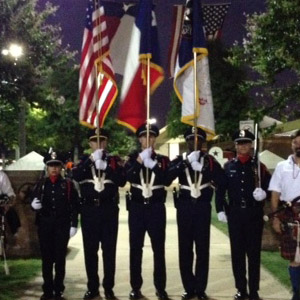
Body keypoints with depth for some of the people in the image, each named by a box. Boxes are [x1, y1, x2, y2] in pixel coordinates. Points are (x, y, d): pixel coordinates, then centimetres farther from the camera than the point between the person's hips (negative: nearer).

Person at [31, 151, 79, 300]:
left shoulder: (68, 184, 0)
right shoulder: (40, 184, 5)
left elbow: (74, 206, -1)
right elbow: (33, 201, 10)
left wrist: (74, 225, -6)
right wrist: (34, 204, -14)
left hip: (62, 226, -2)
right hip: (45, 225, 2)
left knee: (60, 259, 5)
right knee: (46, 258, 6)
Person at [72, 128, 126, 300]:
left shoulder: (115, 160, 6)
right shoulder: (84, 160, 9)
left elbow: (122, 181, -8)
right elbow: (76, 176, -10)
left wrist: (106, 167, -19)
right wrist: (91, 159, -18)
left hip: (109, 209, -1)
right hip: (89, 210, 1)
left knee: (109, 249, 2)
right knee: (90, 250, 5)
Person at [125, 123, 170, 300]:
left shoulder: (163, 159, 5)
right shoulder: (133, 158, 6)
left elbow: (167, 180, -11)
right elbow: (128, 176, -13)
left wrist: (152, 163, -21)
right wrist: (140, 160, -22)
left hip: (156, 208, 0)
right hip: (137, 208, 0)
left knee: (159, 249, 3)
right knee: (136, 248, 4)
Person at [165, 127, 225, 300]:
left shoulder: (210, 160, 4)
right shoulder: (179, 160, 4)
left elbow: (221, 181, -10)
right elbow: (167, 178, -13)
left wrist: (202, 168, -21)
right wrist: (186, 162, -21)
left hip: (203, 208, 0)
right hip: (185, 208, 1)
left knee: (202, 249, 3)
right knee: (185, 249, 4)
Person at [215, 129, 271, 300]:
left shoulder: (259, 166, 2)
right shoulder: (228, 166, 6)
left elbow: (269, 186, 1)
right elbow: (221, 189, 6)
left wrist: (264, 193, -20)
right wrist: (220, 210, 0)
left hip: (254, 214, -1)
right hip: (235, 214, 1)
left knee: (254, 252, 4)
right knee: (237, 252, 6)